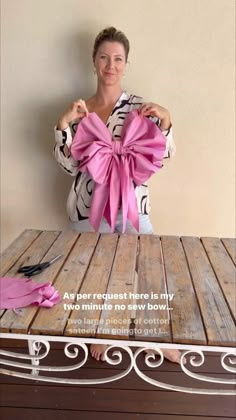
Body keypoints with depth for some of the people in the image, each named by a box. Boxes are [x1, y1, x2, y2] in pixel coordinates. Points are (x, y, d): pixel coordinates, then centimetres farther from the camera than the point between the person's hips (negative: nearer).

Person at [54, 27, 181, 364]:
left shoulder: (141, 106, -1)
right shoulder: (78, 111, 2)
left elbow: (163, 157, -2)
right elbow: (69, 165, -2)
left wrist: (165, 120, -16)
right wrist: (64, 124, -13)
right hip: (90, 206, 1)